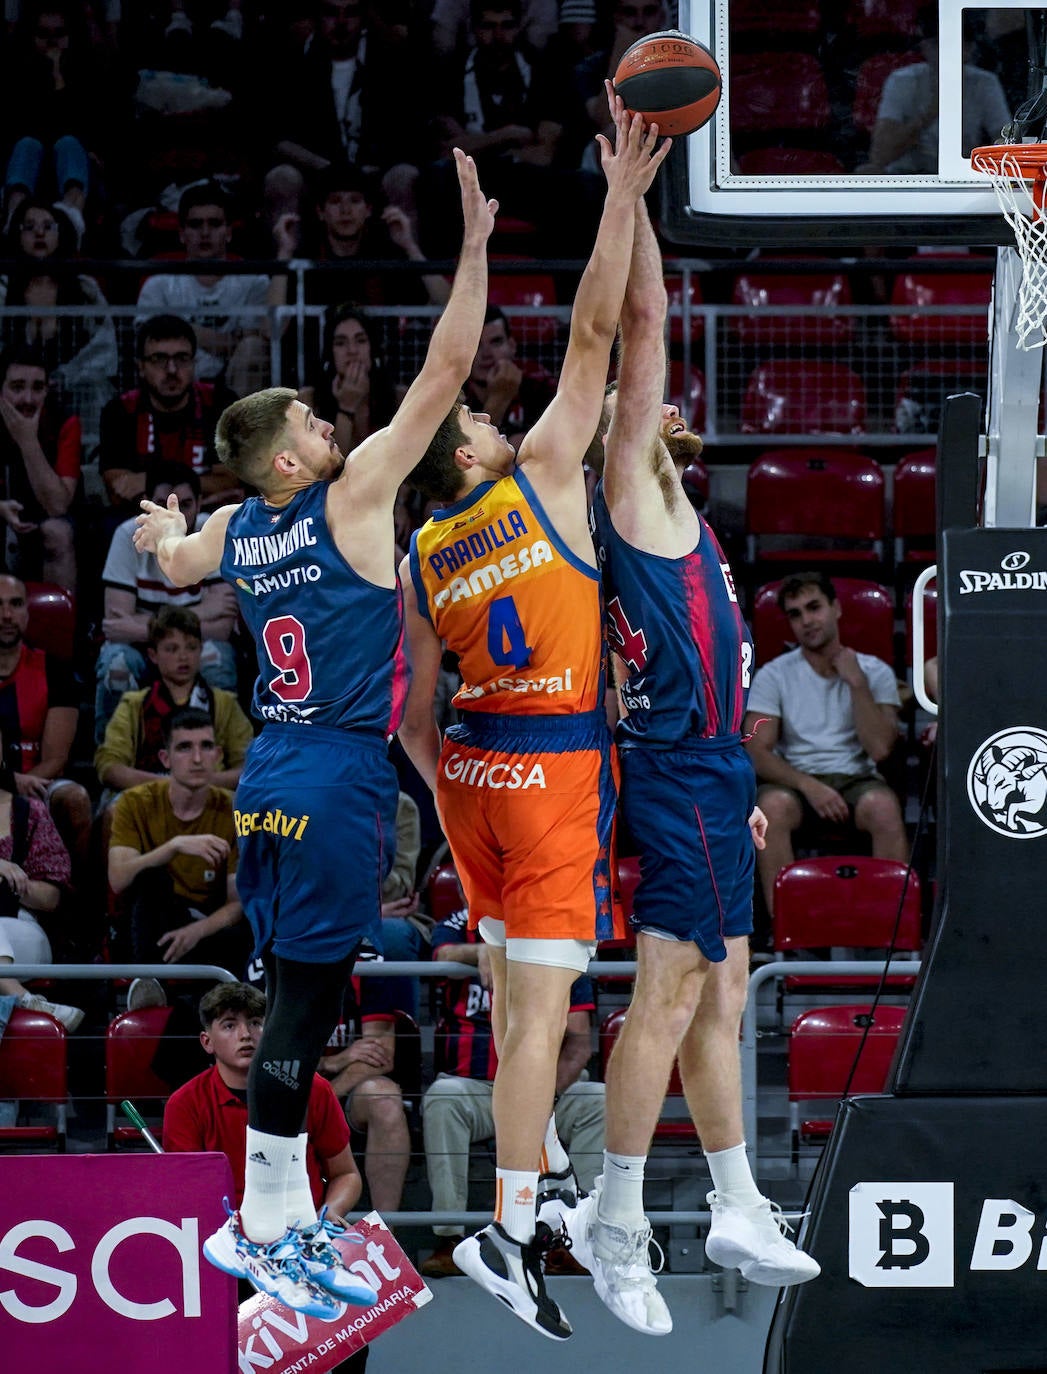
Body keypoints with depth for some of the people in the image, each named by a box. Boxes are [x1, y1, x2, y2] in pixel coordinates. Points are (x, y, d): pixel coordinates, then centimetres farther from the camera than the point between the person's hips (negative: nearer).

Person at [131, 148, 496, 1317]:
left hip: (269, 780, 8)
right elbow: (444, 374, -13)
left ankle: (274, 1215, 13)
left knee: (295, 991, 12)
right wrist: (474, 244, -8)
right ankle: (259, 1230, -7)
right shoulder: (349, 499, -11)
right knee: (305, 995, -7)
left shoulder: (234, 530, 8)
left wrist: (160, 530, 55)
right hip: (340, 781, -8)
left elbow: (173, 564, 33)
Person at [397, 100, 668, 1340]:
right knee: (541, 1004, -11)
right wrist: (623, 197, -10)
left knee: (513, 991, 17)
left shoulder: (420, 561, 6)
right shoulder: (541, 479, -8)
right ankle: (506, 1230, -20)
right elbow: (593, 333, -11)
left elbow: (415, 717, 8)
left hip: (471, 766, 6)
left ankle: (531, 1199, 27)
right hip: (555, 766, -6)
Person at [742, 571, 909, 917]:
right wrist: (808, 785, -18)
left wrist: (857, 683, -8)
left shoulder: (875, 672, 8)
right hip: (796, 779, 0)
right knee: (773, 805, -36)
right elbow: (756, 752, -4)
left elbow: (879, 748, -5)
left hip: (856, 779, 0)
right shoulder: (774, 676, 7)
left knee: (883, 807, -36)